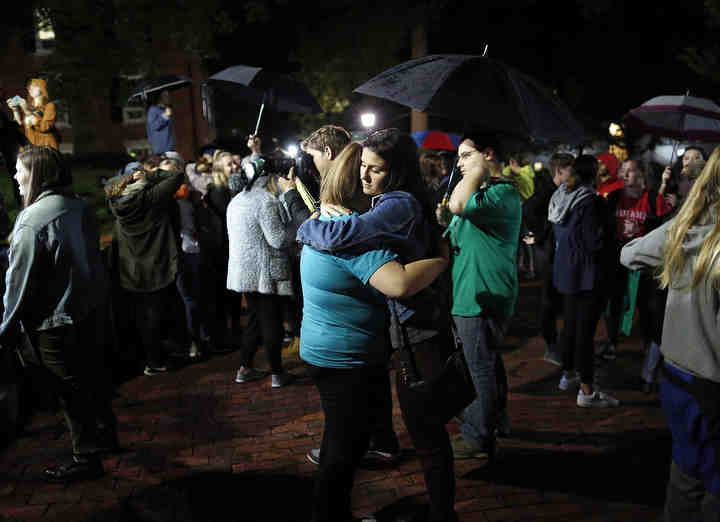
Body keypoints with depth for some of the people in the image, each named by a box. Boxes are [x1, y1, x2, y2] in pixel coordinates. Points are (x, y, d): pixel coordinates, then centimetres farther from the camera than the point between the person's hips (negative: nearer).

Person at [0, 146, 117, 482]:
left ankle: (86, 457, 18)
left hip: (57, 321, -7)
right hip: (94, 310, 8)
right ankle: (105, 435, 38)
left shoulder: (32, 219, -21)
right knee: (94, 377, 21)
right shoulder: (80, 208, 1)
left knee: (70, 390, 6)